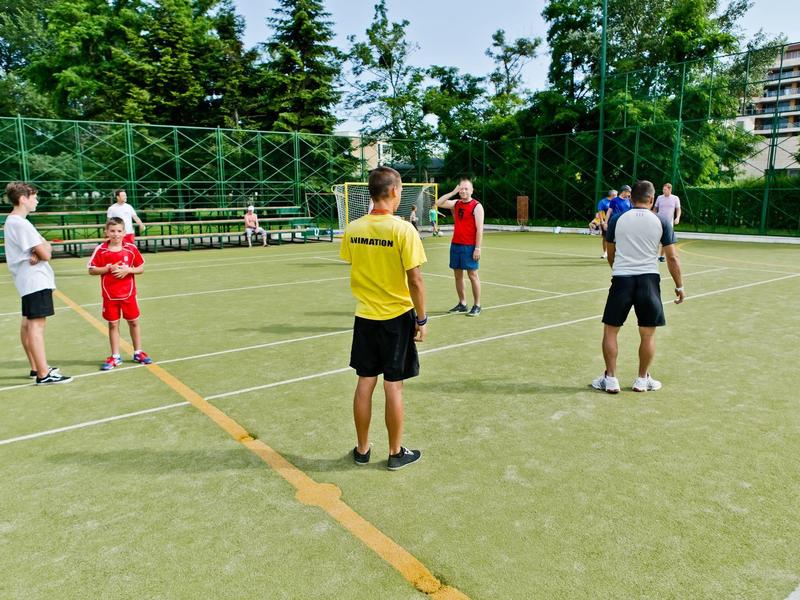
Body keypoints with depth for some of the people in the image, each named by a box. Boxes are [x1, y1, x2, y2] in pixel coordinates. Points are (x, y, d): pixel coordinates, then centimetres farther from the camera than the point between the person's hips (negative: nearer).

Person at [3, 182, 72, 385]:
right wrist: (43, 250, 2)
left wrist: (43, 248, -12)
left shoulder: (12, 221, 16)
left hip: (28, 281, 11)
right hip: (36, 280, -11)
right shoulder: (21, 224, -16)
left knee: (28, 323, 15)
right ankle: (44, 374, -13)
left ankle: (36, 368, 26)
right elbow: (46, 254, -19)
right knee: (37, 324, -12)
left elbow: (46, 245, 9)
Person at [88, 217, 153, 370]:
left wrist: (128, 270, -16)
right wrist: (108, 268, -17)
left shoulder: (131, 248, -4)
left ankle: (138, 353, 23)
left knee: (133, 322, 9)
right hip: (110, 295, 0)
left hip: (128, 293, 1)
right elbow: (91, 270, -4)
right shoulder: (101, 250, -6)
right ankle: (115, 357, 17)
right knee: (113, 324, 7)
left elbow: (141, 268, 1)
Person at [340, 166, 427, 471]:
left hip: (365, 317, 4)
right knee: (393, 386, 6)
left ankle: (362, 449, 26)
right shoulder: (403, 229, -16)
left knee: (365, 383, 13)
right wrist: (421, 319, -6)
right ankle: (396, 453, 22)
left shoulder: (353, 229, -2)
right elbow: (415, 280, -15)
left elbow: (355, 268, 6)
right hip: (397, 318, -4)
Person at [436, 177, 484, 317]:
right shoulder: (456, 204, 10)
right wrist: (453, 192, -3)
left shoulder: (477, 206, -8)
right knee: (458, 275, 10)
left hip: (469, 246, -6)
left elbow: (479, 229, -12)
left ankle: (477, 306, 5)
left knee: (472, 275, -2)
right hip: (455, 245, 6)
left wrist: (477, 248, -17)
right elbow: (438, 203, 4)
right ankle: (462, 304, 20)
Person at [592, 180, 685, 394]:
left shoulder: (616, 219, 4)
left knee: (610, 330, 10)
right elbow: (672, 258, 2)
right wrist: (679, 286, 12)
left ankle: (610, 379, 12)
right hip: (649, 279, 0)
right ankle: (642, 380, 21)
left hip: (621, 279, 0)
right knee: (648, 334, 12)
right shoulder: (661, 222, 1)